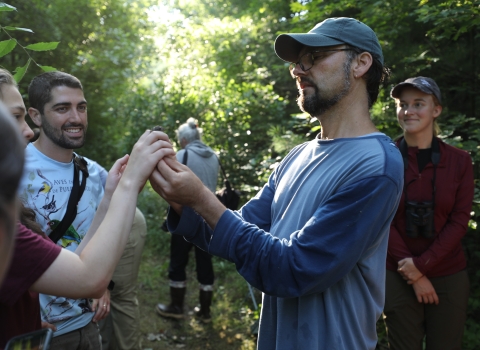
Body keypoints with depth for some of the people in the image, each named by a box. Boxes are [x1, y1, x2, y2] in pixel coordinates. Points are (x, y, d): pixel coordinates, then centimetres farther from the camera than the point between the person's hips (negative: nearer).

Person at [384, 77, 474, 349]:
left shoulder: (459, 161, 0)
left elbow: (459, 221, -4)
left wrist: (421, 264, -13)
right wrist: (414, 276, -11)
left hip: (449, 278, 1)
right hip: (399, 277, -1)